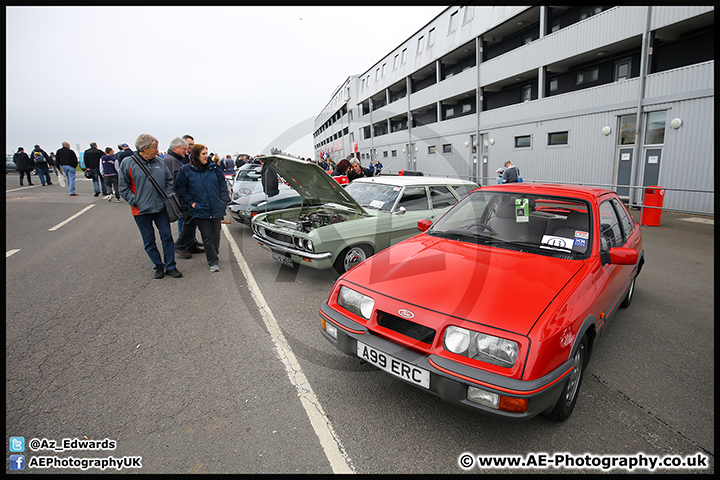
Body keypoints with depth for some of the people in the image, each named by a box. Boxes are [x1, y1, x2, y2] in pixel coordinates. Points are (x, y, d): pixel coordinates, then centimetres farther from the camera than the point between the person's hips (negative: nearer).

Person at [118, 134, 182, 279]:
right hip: (141, 210, -2)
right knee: (149, 241, 7)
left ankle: (170, 266, 13)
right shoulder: (128, 163, -4)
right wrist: (135, 201, -10)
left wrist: (168, 196, 1)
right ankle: (158, 266, 21)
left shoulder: (160, 162, 5)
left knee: (167, 236, 3)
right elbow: (123, 187, -1)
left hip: (161, 208, 2)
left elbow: (169, 180, 14)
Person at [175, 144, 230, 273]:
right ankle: (213, 262, 5)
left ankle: (211, 255, 30)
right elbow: (180, 189, 1)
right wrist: (191, 202, -6)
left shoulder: (214, 168, 5)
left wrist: (224, 200, 2)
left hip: (216, 209, 3)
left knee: (215, 235, 10)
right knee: (207, 236, -1)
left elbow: (222, 185, 11)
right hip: (200, 209, -3)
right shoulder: (186, 170, -2)